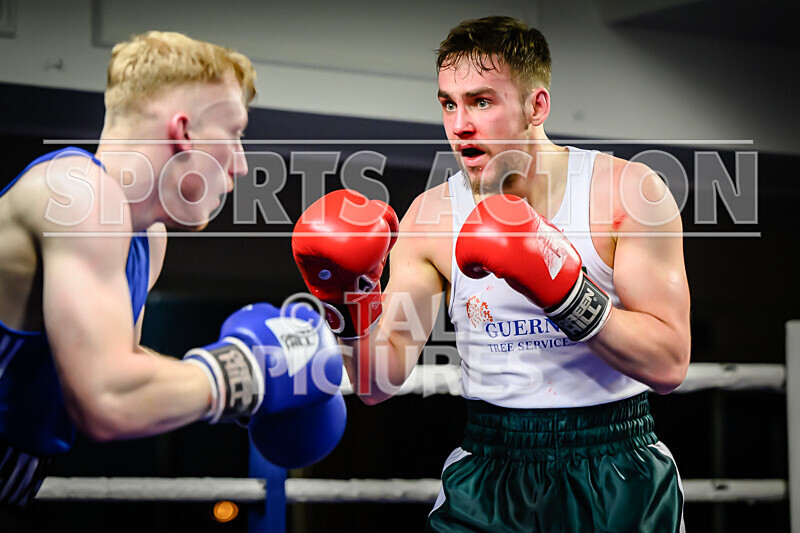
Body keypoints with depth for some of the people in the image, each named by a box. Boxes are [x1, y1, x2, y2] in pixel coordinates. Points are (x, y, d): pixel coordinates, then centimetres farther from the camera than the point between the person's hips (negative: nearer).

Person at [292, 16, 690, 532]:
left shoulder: (626, 190, -9)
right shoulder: (432, 217, -1)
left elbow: (669, 365, -16)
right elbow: (380, 383, -3)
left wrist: (562, 287, -27)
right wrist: (348, 295, -20)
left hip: (618, 483, -2)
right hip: (489, 478, 2)